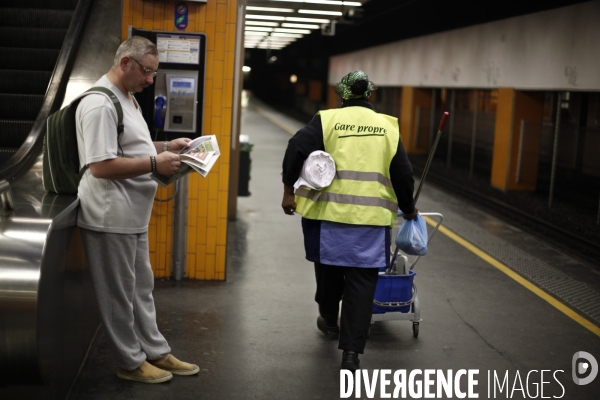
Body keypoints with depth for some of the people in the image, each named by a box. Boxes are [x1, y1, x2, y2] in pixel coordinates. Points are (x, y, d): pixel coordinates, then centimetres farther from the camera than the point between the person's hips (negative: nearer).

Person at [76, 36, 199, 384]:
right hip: (111, 216, -10)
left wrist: (167, 147, 10)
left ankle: (156, 352, 29)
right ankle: (131, 362, 18)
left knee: (142, 289, 18)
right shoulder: (100, 103, -20)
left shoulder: (128, 98, 14)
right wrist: (155, 164, -23)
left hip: (133, 215, 10)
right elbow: (100, 165, -26)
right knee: (119, 294, 5)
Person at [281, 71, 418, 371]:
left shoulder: (327, 120, 2)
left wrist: (289, 190, -5)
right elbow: (402, 174, 8)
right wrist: (407, 208, 22)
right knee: (362, 281, 2)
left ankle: (329, 321, 41)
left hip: (329, 211, 0)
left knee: (329, 266, 21)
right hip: (371, 217, 0)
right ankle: (351, 350, -4)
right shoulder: (387, 126, 8)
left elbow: (296, 149, -11)